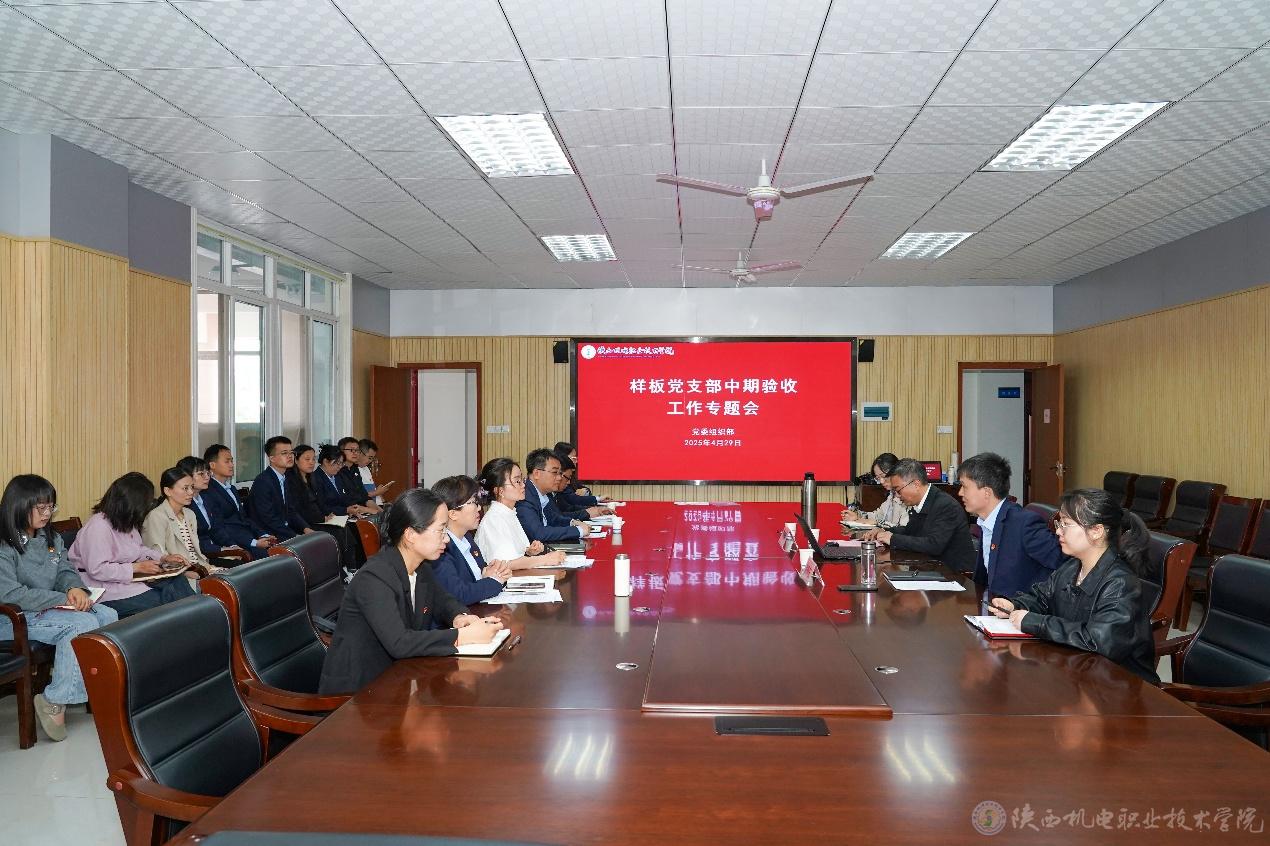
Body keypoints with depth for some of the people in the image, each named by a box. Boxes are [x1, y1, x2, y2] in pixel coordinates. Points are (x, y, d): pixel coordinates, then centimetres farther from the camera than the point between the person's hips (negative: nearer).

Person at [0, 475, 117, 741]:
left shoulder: (51, 538, 11)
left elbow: (66, 571, 14)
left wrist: (75, 588, -11)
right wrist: (61, 599, -24)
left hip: (51, 607, 8)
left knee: (108, 615, -13)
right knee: (83, 624, -28)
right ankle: (55, 702, -18)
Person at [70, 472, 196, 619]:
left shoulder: (128, 522, 9)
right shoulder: (98, 526, -20)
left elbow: (138, 549, 24)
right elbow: (97, 570, -25)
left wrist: (163, 558, 7)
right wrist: (137, 567, -23)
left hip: (129, 578, 8)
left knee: (177, 580, -13)